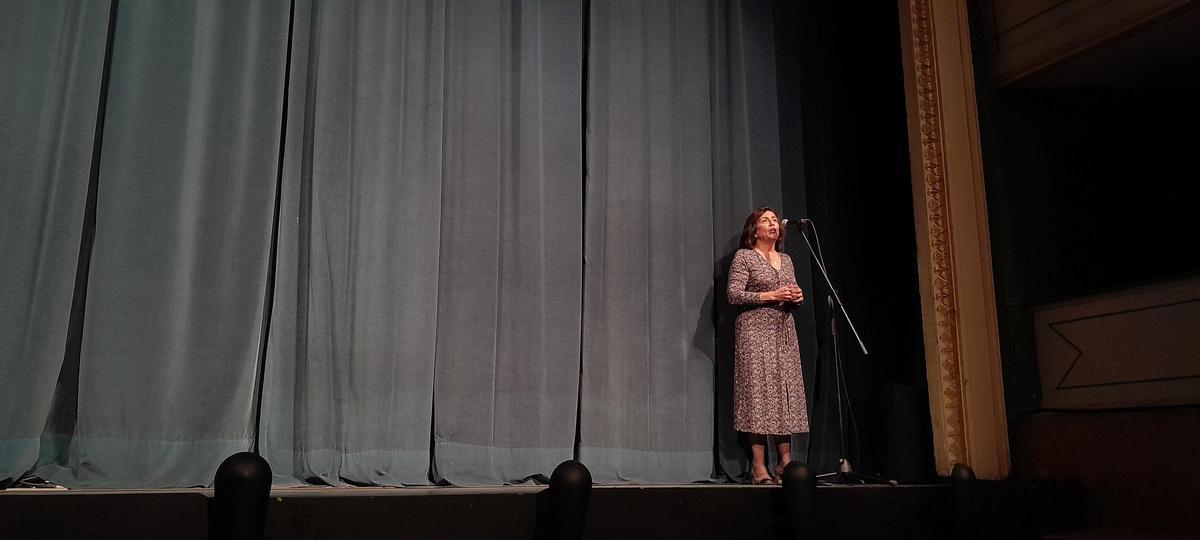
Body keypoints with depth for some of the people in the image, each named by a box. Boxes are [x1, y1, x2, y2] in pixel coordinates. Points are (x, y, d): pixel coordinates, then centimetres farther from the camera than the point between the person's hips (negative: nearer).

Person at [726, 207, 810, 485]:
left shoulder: (786, 259, 19)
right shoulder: (744, 257, 1)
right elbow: (733, 294, -8)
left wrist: (798, 297, 0)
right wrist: (770, 296, -14)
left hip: (784, 331, 6)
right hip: (755, 330, -6)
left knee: (786, 392, 0)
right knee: (758, 391, -10)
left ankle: (785, 462, 4)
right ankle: (759, 466, -9)